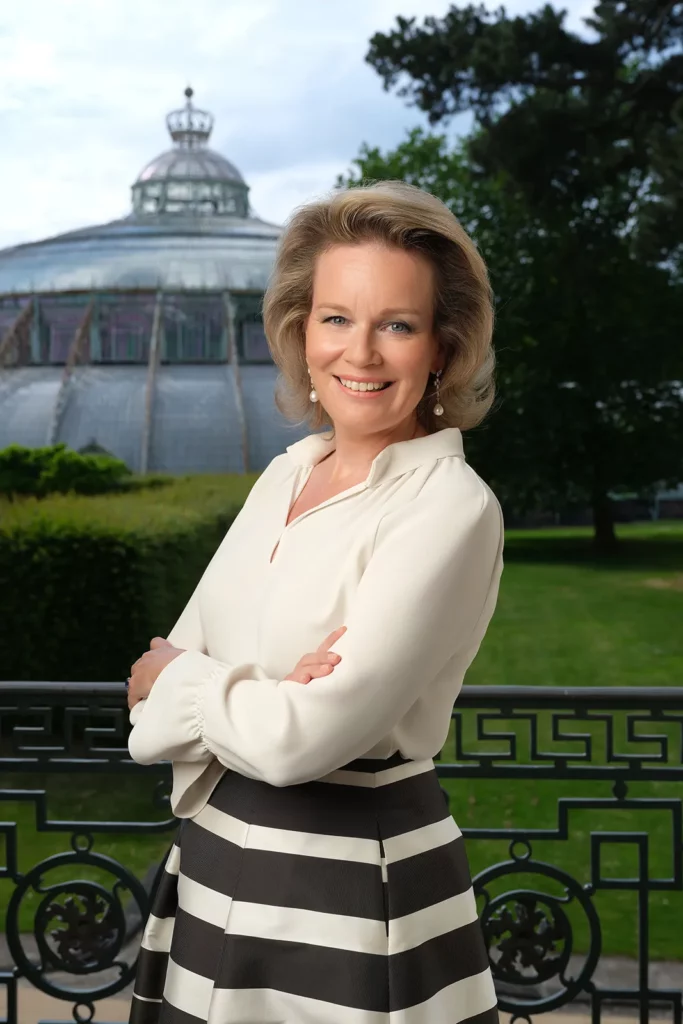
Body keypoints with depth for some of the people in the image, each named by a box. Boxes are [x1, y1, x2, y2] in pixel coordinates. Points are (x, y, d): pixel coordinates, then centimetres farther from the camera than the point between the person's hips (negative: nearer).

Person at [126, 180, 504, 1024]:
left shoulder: (451, 508, -17)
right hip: (216, 864, 7)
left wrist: (177, 680, -6)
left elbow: (306, 739, -24)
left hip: (352, 891, -6)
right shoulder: (285, 473, 5)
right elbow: (157, 690, 2)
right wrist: (259, 701, -18)